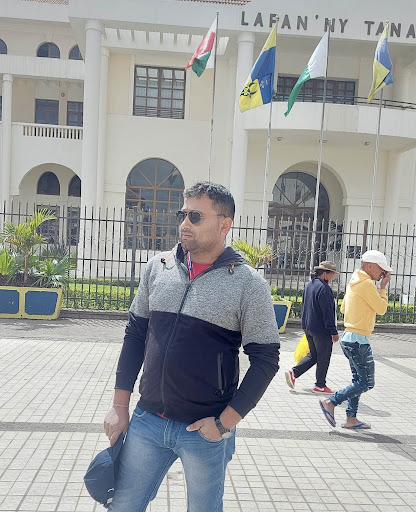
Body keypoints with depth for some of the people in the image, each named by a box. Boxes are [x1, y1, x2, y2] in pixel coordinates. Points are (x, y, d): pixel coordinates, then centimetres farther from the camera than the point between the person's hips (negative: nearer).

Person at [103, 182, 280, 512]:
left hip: (204, 431, -3)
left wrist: (225, 422, -11)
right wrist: (120, 405, 6)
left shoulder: (248, 283, -11)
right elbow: (135, 334, 8)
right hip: (146, 421, 4)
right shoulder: (158, 267, 1)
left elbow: (266, 358, -8)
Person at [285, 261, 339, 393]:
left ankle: (293, 372, 8)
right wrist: (333, 332, -16)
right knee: (323, 358, 6)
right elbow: (327, 313, -21)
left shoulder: (309, 285, 10)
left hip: (308, 327, 9)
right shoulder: (323, 288, -19)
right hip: (321, 329, -9)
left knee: (313, 355, 18)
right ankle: (320, 385, 17)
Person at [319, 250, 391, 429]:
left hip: (349, 338, 10)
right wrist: (383, 287, -1)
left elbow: (343, 308, 22)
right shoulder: (367, 284, -15)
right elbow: (381, 308, -11)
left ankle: (351, 418, 19)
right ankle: (331, 402, -3)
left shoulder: (354, 282, 14)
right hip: (358, 340, -10)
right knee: (367, 382, -3)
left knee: (359, 379, 15)